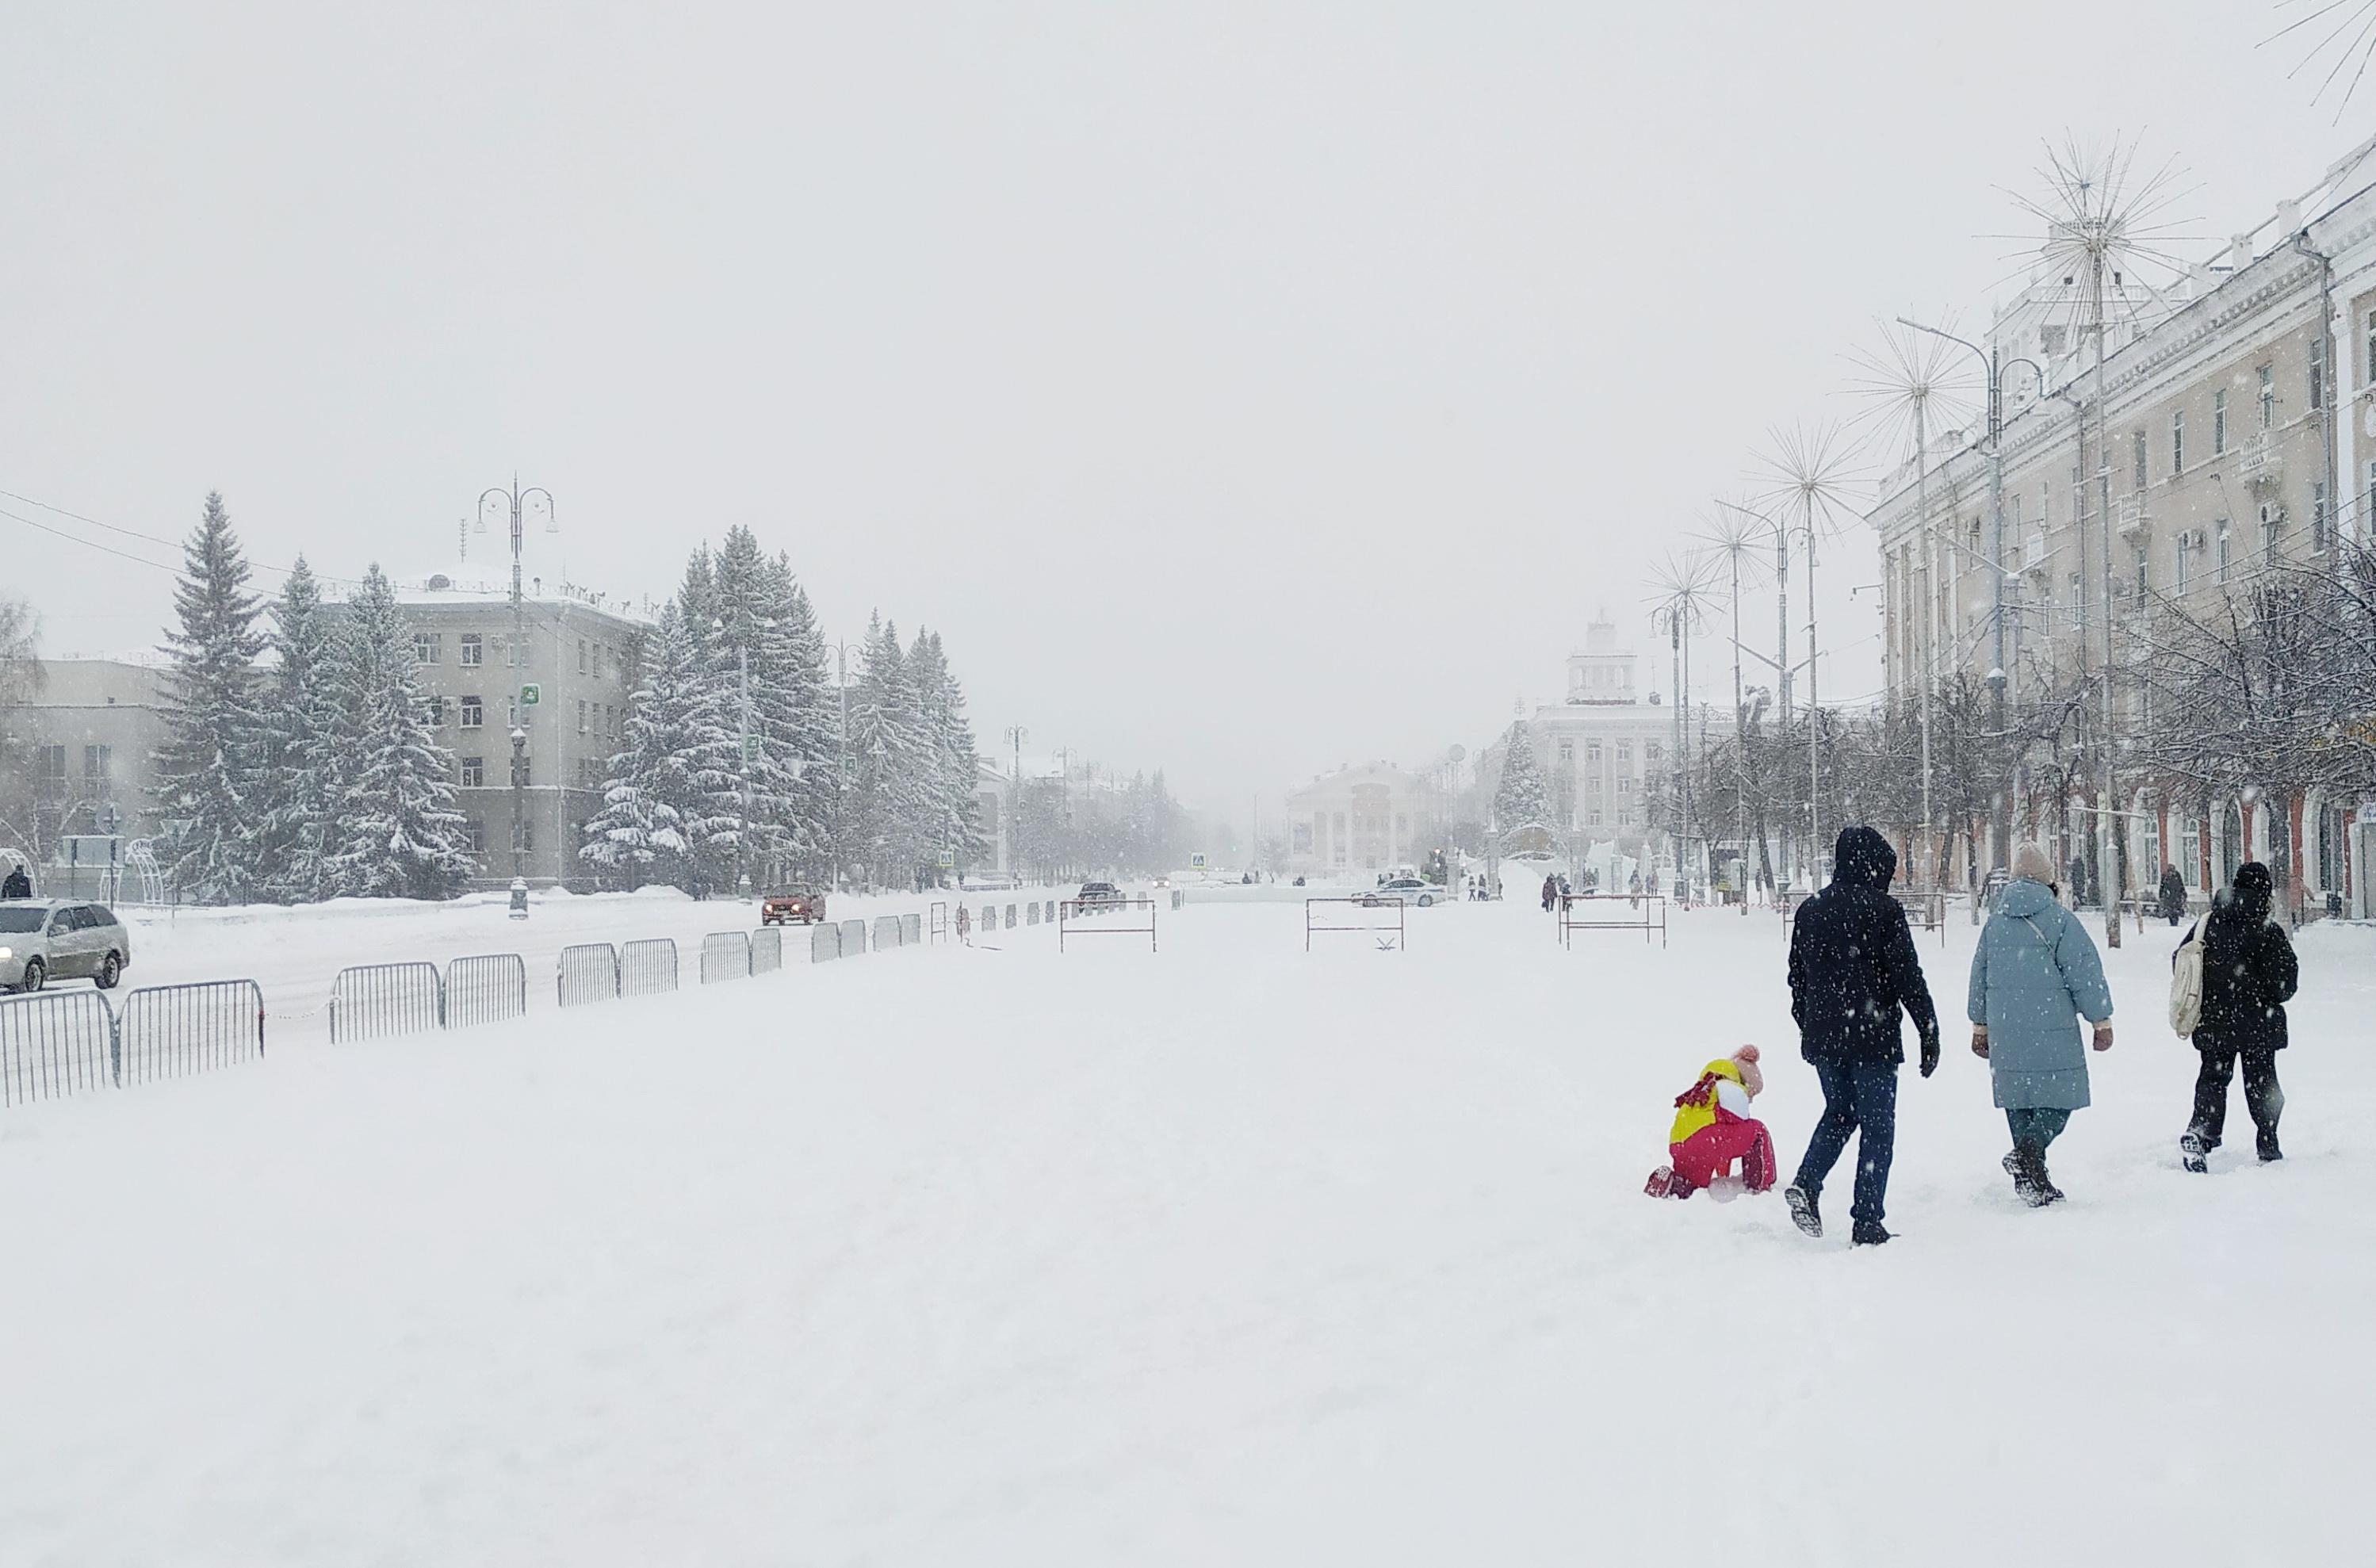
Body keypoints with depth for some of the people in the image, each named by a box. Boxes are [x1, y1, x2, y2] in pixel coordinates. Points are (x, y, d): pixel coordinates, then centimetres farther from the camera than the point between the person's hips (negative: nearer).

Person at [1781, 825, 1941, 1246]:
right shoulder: (1883, 909, -10)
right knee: (1877, 1127, 3)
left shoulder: (1809, 910, 7)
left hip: (1822, 1038, 5)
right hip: (1872, 1038, -5)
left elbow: (1796, 978, 14)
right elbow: (1908, 977, -11)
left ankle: (1806, 1182, 1)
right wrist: (1929, 1033, -5)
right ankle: (1867, 1223, 1)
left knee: (1839, 1112, 23)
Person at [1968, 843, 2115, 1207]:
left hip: (2004, 1030, 5)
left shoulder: (1995, 922, 11)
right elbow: (2086, 972, -7)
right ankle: (2029, 1147, -24)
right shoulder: (2059, 919, -7)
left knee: (2018, 1098, 11)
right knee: (2060, 1095, 1)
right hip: (2050, 1026, -5)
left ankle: (2035, 1183, 12)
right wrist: (2101, 1022, 1)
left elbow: (1979, 975, 18)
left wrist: (1980, 1026, 27)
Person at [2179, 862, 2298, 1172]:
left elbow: (2180, 959, 8)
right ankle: (2268, 1146, 17)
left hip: (2214, 1021, 3)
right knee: (2261, 1080, 10)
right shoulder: (2267, 930, -13)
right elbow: (2286, 973, -13)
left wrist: (2198, 999, 19)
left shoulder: (2208, 923, 1)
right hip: (2257, 1020, -3)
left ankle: (2200, 1133, -12)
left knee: (2213, 1077, 9)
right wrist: (2276, 997, 8)